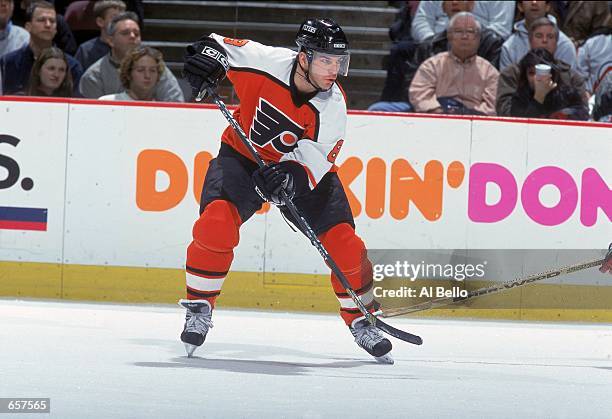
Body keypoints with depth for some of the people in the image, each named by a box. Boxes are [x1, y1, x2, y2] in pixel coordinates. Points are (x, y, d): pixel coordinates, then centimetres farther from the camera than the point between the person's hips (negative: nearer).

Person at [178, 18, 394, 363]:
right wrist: (208, 55, -30)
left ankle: (361, 321, 13)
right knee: (217, 221, -26)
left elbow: (314, 161, -27)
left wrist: (292, 176, -48)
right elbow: (220, 46, -7)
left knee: (343, 242, -9)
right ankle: (199, 309, -7)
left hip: (301, 167, 1)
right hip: (244, 156, -1)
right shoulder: (265, 61, -25)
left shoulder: (333, 106, -23)